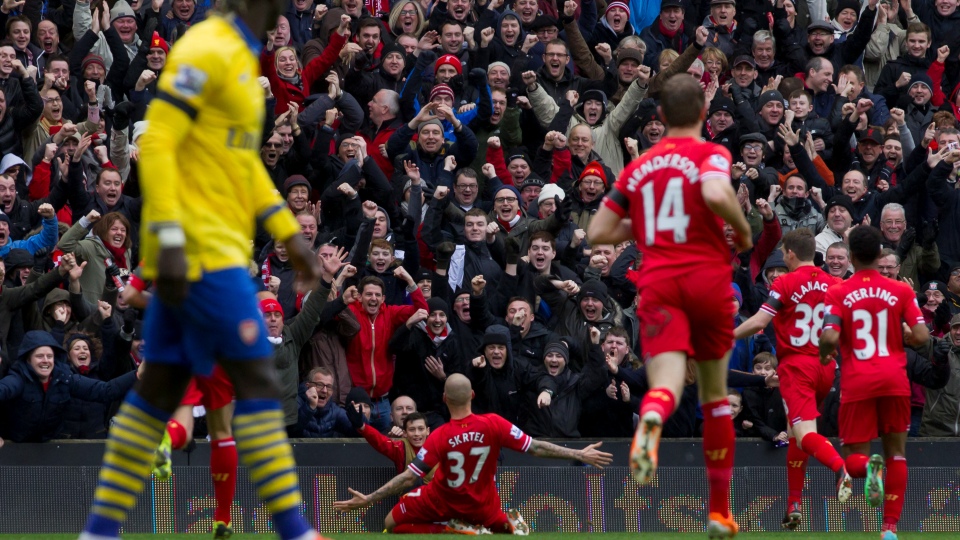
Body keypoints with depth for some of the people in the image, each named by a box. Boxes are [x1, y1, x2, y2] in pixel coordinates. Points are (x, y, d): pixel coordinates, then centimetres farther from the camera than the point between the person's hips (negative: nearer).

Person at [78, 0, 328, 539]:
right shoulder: (206, 50, -12)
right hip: (202, 251, -10)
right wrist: (170, 241, -23)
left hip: (219, 249, 10)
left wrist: (290, 233, 21)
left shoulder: (242, 56, 18)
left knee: (160, 391, 9)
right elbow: (156, 144, -18)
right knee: (257, 382, -8)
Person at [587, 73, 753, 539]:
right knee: (715, 395, 15)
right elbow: (716, 194, -22)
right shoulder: (711, 155, 1)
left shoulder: (638, 167, 14)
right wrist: (743, 228, -4)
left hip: (658, 283, 1)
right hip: (708, 279, -1)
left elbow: (598, 233, 14)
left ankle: (651, 419, -57)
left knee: (666, 382, -17)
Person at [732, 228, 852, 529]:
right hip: (826, 367, 6)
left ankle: (842, 468, -47)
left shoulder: (785, 284, -8)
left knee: (804, 433, -17)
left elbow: (758, 322, -14)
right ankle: (794, 507, 21)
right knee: (795, 435, 20)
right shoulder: (834, 284, 8)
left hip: (796, 366, -6)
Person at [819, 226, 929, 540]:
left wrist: (825, 355, 8)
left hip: (856, 382, -1)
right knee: (896, 452, 12)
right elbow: (921, 337, -4)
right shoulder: (901, 291, 2)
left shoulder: (837, 293, -1)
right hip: (894, 379, 1)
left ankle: (868, 467, -31)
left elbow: (830, 337, -14)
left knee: (854, 458, 7)